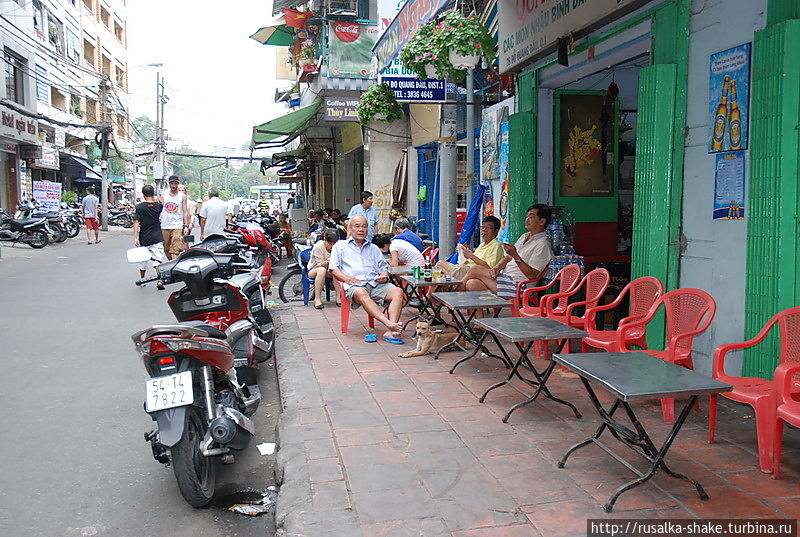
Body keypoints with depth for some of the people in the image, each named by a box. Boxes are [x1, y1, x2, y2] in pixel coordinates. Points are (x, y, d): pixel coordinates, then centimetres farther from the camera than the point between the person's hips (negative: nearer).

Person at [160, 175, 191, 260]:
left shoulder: (182, 196, 3)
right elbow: (160, 210, 15)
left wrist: (186, 226, -5)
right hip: (165, 226, 3)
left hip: (177, 226, -3)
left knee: (175, 250, -14)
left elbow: (185, 212, 3)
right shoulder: (164, 195, 10)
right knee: (166, 249, 9)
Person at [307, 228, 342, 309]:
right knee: (322, 270, -39)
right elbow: (319, 264, -21)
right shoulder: (318, 247, -19)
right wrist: (327, 262, -42)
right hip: (314, 270, -4)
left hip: (328, 271, 4)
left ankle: (338, 298, -25)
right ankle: (317, 299, -34)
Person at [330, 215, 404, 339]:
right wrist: (348, 278, -9)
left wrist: (384, 275, 1)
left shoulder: (374, 248, 32)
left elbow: (384, 267, 27)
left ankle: (391, 331, -45)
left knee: (398, 291, -27)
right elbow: (333, 269, 10)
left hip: (375, 283, 4)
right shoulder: (340, 246, 20)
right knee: (361, 294, -41)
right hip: (354, 284, -4)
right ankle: (389, 324, -56)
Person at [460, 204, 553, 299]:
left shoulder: (542, 244, -10)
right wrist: (497, 267, -3)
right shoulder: (524, 236, 20)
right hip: (504, 277, 8)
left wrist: (516, 256, -24)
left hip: (517, 286, -8)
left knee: (475, 269, -10)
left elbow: (531, 275, -16)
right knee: (471, 284, -14)